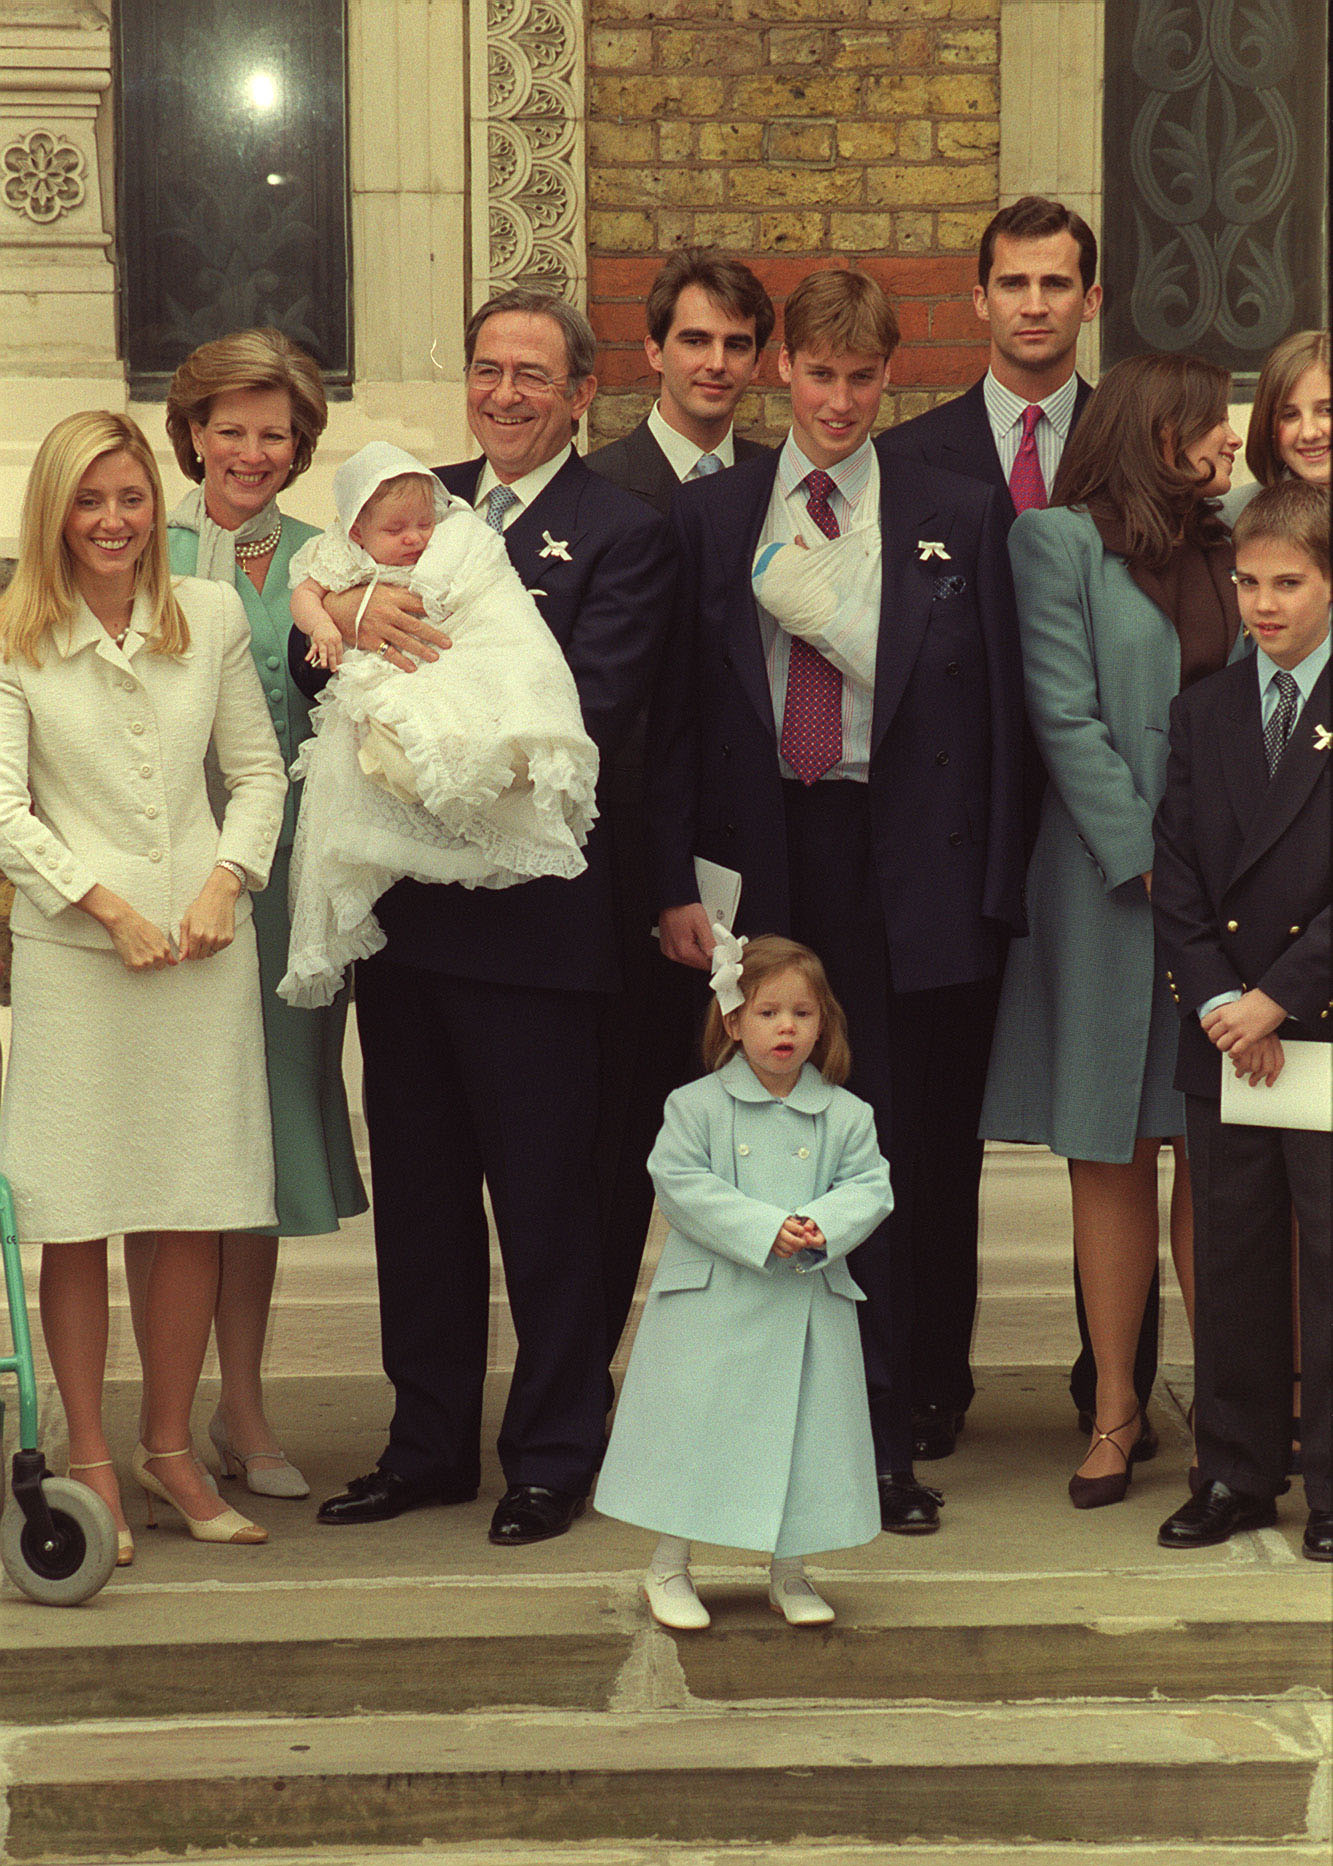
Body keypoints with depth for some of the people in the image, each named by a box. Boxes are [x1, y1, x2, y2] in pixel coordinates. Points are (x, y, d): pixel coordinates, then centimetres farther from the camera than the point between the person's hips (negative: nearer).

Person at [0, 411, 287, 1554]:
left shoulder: (213, 617, 8)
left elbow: (259, 771, 11)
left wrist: (226, 881, -4)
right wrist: (108, 907, -10)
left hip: (202, 944, 3)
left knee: (200, 1210, 4)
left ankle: (170, 1449, 17)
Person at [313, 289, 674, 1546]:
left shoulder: (619, 531, -4)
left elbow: (591, 710, -16)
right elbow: (309, 643, 6)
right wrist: (348, 607, -16)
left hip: (531, 909, -6)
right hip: (404, 906, 6)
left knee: (545, 1196, 3)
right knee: (416, 1191, 14)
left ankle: (554, 1459, 15)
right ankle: (428, 1445, 26)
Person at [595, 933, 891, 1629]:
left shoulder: (845, 1115, 3)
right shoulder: (695, 1105, -4)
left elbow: (870, 1188, 1)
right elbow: (681, 1186, -11)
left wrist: (822, 1226, -20)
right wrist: (765, 1230, -19)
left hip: (809, 1306, 2)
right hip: (711, 1302, -2)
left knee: (802, 1434, 6)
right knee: (693, 1427, 2)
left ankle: (788, 1574, 22)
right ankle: (668, 1570, 17)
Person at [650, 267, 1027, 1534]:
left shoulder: (957, 517, 6)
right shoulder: (711, 516, 8)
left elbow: (990, 713, 4)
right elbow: (678, 710, 7)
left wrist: (987, 893, -2)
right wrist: (675, 882, -1)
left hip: (896, 867, -1)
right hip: (758, 860, 1)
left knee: (881, 1160, 2)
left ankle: (881, 1447, 9)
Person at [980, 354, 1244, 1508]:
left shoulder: (1234, 546, 13)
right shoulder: (1061, 541, -2)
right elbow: (1066, 717, -8)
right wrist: (1149, 860, -12)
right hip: (1114, 883, -3)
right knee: (1112, 1154, 3)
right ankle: (1116, 1411, 11)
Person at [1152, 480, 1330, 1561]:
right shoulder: (1204, 713, 10)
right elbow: (1176, 872, 6)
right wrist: (1216, 999, -6)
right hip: (1225, 1029, 4)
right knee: (1231, 1254, 9)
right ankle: (1236, 1473, 19)